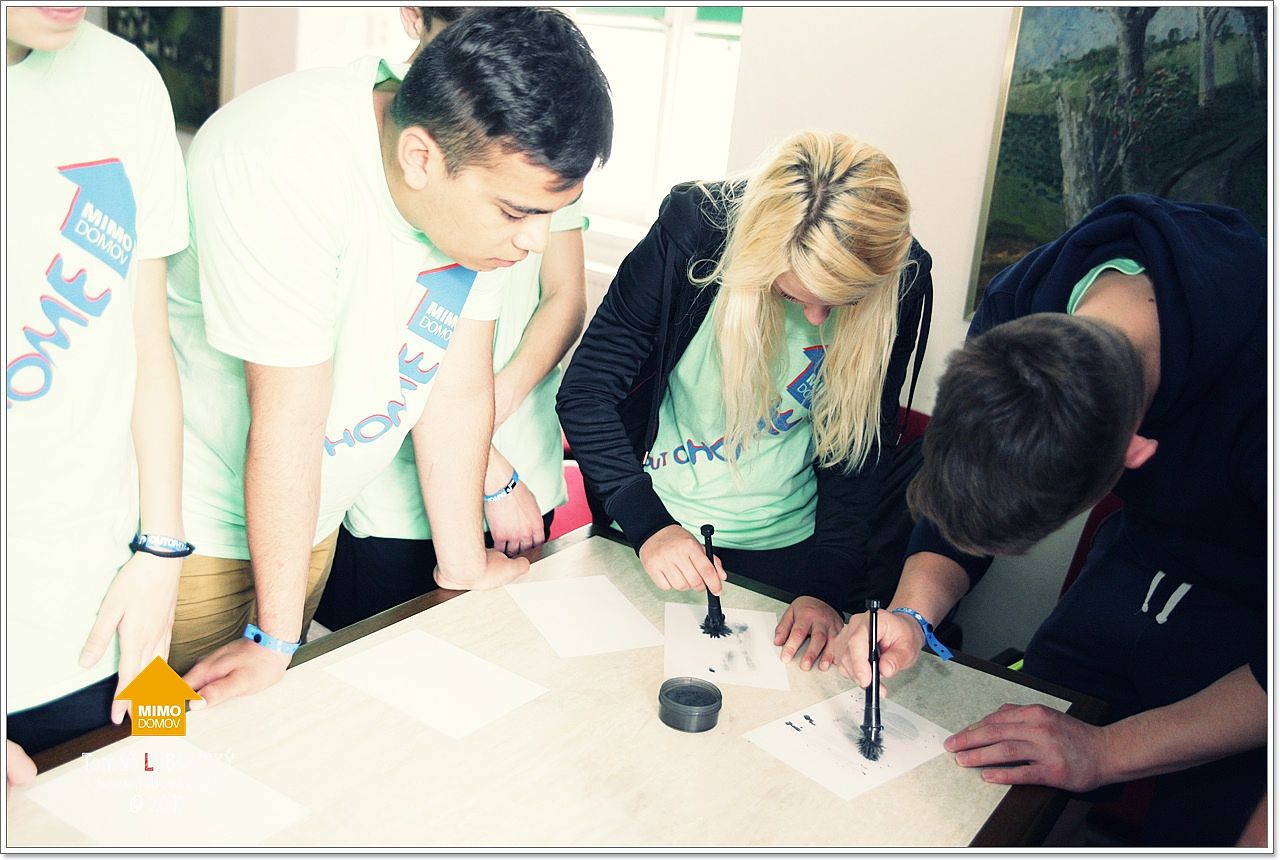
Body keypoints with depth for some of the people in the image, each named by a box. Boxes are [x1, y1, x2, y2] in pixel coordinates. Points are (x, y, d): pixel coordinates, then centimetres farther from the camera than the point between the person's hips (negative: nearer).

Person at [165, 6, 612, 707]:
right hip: (197, 522, -5)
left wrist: (462, 568, 3)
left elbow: (460, 388, -5)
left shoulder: (494, 174, -13)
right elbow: (289, 415, -29)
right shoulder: (287, 166, -33)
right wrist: (274, 637, -18)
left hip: (315, 516, 6)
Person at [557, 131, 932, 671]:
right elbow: (585, 393, -19)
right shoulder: (694, 229, -23)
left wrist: (829, 586, -14)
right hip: (657, 536, -1)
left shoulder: (900, 281, -16)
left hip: (785, 551, 1)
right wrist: (647, 522, -29)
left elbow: (857, 449, -8)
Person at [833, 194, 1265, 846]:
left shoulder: (1256, 374, -42)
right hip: (1149, 547, 5)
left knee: (1186, 830, -9)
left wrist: (1107, 750, -36)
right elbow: (956, 502, -10)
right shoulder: (1021, 304, -23)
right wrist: (912, 611, -26)